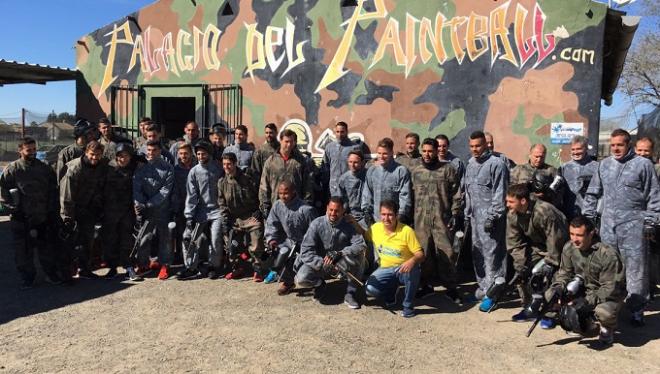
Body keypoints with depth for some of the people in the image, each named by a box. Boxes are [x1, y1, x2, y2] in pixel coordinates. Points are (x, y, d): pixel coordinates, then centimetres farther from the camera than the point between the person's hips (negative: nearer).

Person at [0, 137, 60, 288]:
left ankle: (51, 273, 25)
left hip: (44, 218, 2)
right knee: (23, 250, 6)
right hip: (21, 219, -2)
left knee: (47, 248, 12)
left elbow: (53, 191, 11)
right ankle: (27, 277, 20)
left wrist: (52, 211, 5)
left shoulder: (45, 168, 6)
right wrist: (12, 208, -10)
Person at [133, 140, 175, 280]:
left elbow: (165, 191, -8)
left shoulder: (168, 168, -1)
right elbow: (136, 188, -3)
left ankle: (165, 264, 13)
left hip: (161, 209, -2)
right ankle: (142, 264, 18)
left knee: (164, 237, 3)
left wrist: (149, 204, -15)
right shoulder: (141, 167, 5)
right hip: (143, 210, 2)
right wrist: (139, 204, -18)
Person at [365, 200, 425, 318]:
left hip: (403, 269, -3)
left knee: (413, 269, -38)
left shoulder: (406, 231, -16)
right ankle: (391, 291, 13)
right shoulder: (375, 228, -4)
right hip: (385, 269, 3)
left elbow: (420, 255, -17)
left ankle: (408, 306, -13)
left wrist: (413, 260, -40)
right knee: (370, 289, -24)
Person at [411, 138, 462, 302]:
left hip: (442, 218, -3)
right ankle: (426, 285, 20)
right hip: (421, 219, 3)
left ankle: (450, 287, 10)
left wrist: (455, 214, -7)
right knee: (423, 252, 7)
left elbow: (456, 194, 0)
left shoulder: (447, 169, 1)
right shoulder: (415, 171, 11)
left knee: (446, 252, -2)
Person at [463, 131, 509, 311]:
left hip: (489, 216, -8)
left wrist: (492, 217, -17)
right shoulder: (470, 164, 14)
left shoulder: (496, 163, -10)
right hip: (475, 215, 8)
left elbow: (499, 194, -14)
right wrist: (467, 213, 15)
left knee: (491, 253, -6)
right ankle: (482, 286, 26)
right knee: (477, 252, 13)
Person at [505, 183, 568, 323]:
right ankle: (529, 308, 9)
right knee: (522, 271, -7)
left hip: (558, 247, -6)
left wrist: (549, 264, -23)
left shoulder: (545, 212, -34)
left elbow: (555, 241, -28)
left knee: (543, 274, -21)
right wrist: (520, 264, -18)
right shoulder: (512, 216, -13)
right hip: (537, 246, 6)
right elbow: (514, 243, -8)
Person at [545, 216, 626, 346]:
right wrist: (558, 287, -19)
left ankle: (607, 329, 2)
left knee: (604, 312, -39)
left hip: (611, 294, -5)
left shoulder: (608, 254, -28)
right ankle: (581, 322, 11)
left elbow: (610, 288, -25)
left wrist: (587, 301, -33)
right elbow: (564, 273, 2)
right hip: (583, 290, 5)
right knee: (550, 296, -16)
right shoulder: (569, 248, -11)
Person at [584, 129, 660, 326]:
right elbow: (592, 193, 15)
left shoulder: (643, 164, -3)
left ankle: (637, 310, 11)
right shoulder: (604, 165, 10)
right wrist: (588, 217, 9)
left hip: (633, 226, -4)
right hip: (608, 226, 4)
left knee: (636, 271, 0)